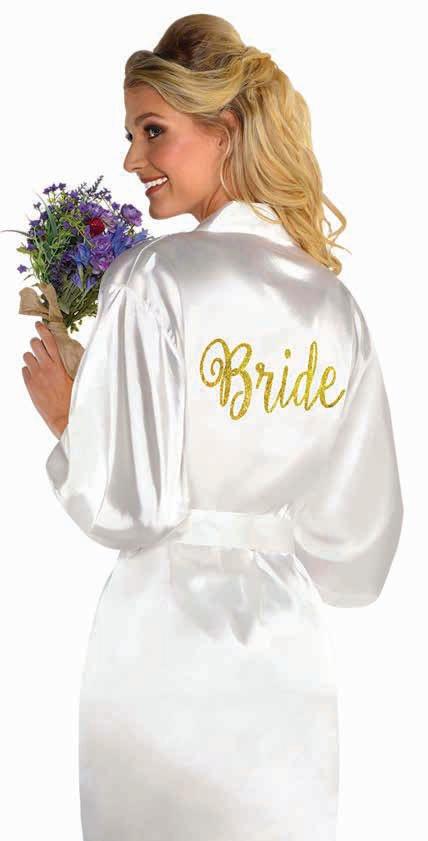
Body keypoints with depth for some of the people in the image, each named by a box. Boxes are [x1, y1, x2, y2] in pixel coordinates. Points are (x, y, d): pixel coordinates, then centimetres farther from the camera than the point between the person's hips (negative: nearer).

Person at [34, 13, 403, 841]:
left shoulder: (153, 278, -15)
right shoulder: (338, 302, 1)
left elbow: (123, 507, -17)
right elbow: (361, 527, 6)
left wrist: (58, 415, -1)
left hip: (162, 641, -4)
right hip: (290, 648, 5)